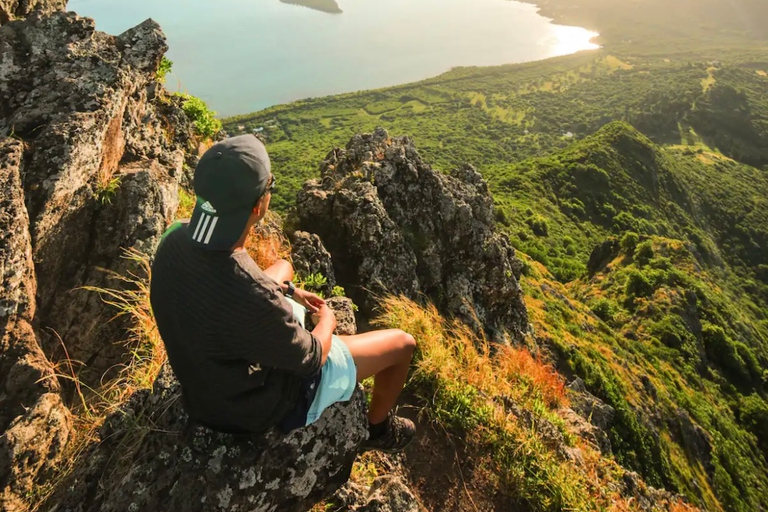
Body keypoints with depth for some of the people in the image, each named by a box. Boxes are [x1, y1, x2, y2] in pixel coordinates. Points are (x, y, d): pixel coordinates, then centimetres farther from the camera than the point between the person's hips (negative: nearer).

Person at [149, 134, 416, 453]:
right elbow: (310, 360, -23)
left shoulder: (174, 240, -20)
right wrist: (327, 320, -2)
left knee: (283, 267, 27)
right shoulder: (254, 299, -43)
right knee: (402, 343, 5)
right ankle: (378, 427, 33)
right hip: (263, 405, -7)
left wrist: (285, 291, 6)